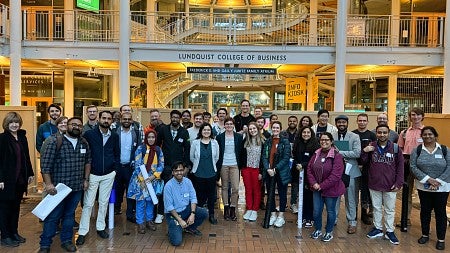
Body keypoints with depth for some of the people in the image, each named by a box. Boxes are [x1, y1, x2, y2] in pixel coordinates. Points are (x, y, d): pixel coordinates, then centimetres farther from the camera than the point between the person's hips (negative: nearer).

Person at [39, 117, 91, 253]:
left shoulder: (84, 143, 6)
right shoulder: (55, 141, -9)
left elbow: (87, 161, 15)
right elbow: (45, 164, -12)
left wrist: (86, 179, 10)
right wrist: (48, 183, -16)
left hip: (77, 187, 4)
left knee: (70, 215, 15)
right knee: (53, 216, 4)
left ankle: (67, 240, 29)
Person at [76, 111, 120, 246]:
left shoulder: (114, 136, 3)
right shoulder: (89, 134, -7)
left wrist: (115, 169, 4)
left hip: (108, 175, 3)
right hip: (92, 174, -3)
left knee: (104, 202, 12)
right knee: (88, 203, 0)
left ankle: (100, 227, 26)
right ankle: (83, 232, 11)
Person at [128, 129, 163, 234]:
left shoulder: (158, 150, 3)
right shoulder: (140, 148, -7)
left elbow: (161, 165, 1)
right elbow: (137, 165, -11)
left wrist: (153, 176, -11)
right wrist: (142, 179, -15)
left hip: (153, 179, 3)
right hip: (141, 179, -3)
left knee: (151, 200, 12)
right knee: (140, 201, 2)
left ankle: (149, 220, 27)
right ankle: (140, 223, 14)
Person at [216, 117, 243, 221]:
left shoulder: (239, 137, 4)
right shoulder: (220, 137, 3)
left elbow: (241, 151, 5)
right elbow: (217, 152, 4)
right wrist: (217, 166, 0)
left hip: (234, 165, 0)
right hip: (223, 165, 0)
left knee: (236, 188, -5)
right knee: (224, 187, 8)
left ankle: (233, 209, 8)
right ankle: (226, 208, 19)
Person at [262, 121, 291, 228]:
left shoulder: (285, 142, -6)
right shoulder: (267, 141, 5)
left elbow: (286, 158, -11)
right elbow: (264, 156, 1)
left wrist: (275, 169, -16)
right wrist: (268, 169, -14)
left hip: (281, 172, -3)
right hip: (269, 172, 4)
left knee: (282, 194, 7)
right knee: (270, 193, 11)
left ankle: (281, 216, 19)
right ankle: (273, 215, 25)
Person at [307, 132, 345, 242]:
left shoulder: (337, 156, -15)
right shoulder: (316, 154, 3)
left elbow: (335, 175, -21)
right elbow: (309, 169, 4)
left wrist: (322, 186, -18)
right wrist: (313, 183, -10)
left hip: (331, 189, -4)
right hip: (317, 189, 5)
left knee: (330, 211, 12)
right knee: (316, 211, 11)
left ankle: (329, 232, 31)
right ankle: (318, 229, 33)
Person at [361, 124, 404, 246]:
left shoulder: (395, 148, -5)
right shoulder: (371, 146, -2)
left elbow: (400, 166, -2)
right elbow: (364, 161, 3)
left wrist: (398, 183, -7)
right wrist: (364, 152, -16)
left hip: (390, 185, -1)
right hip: (374, 184, 1)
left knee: (390, 209, 11)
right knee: (376, 208, 16)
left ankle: (390, 231, 26)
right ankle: (377, 229, 30)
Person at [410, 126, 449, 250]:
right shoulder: (417, 150, -1)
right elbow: (413, 167, -9)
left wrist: (438, 182, -16)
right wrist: (428, 179, -18)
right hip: (423, 187, 1)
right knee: (425, 211, 11)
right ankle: (425, 235, 27)